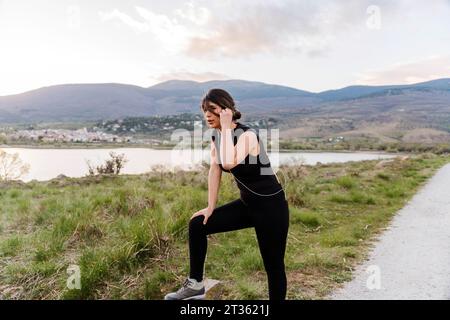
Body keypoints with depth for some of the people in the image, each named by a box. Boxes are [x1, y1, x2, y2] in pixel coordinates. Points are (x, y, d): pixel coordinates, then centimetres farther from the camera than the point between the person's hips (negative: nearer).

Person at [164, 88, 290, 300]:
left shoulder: (247, 135, -22)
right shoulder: (216, 136, 2)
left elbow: (229, 164, -40)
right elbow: (215, 170, 7)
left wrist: (227, 127, -31)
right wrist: (210, 207, 6)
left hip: (270, 206, -7)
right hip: (246, 204, 8)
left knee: (273, 265, 5)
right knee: (197, 225, 3)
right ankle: (195, 283, 15)